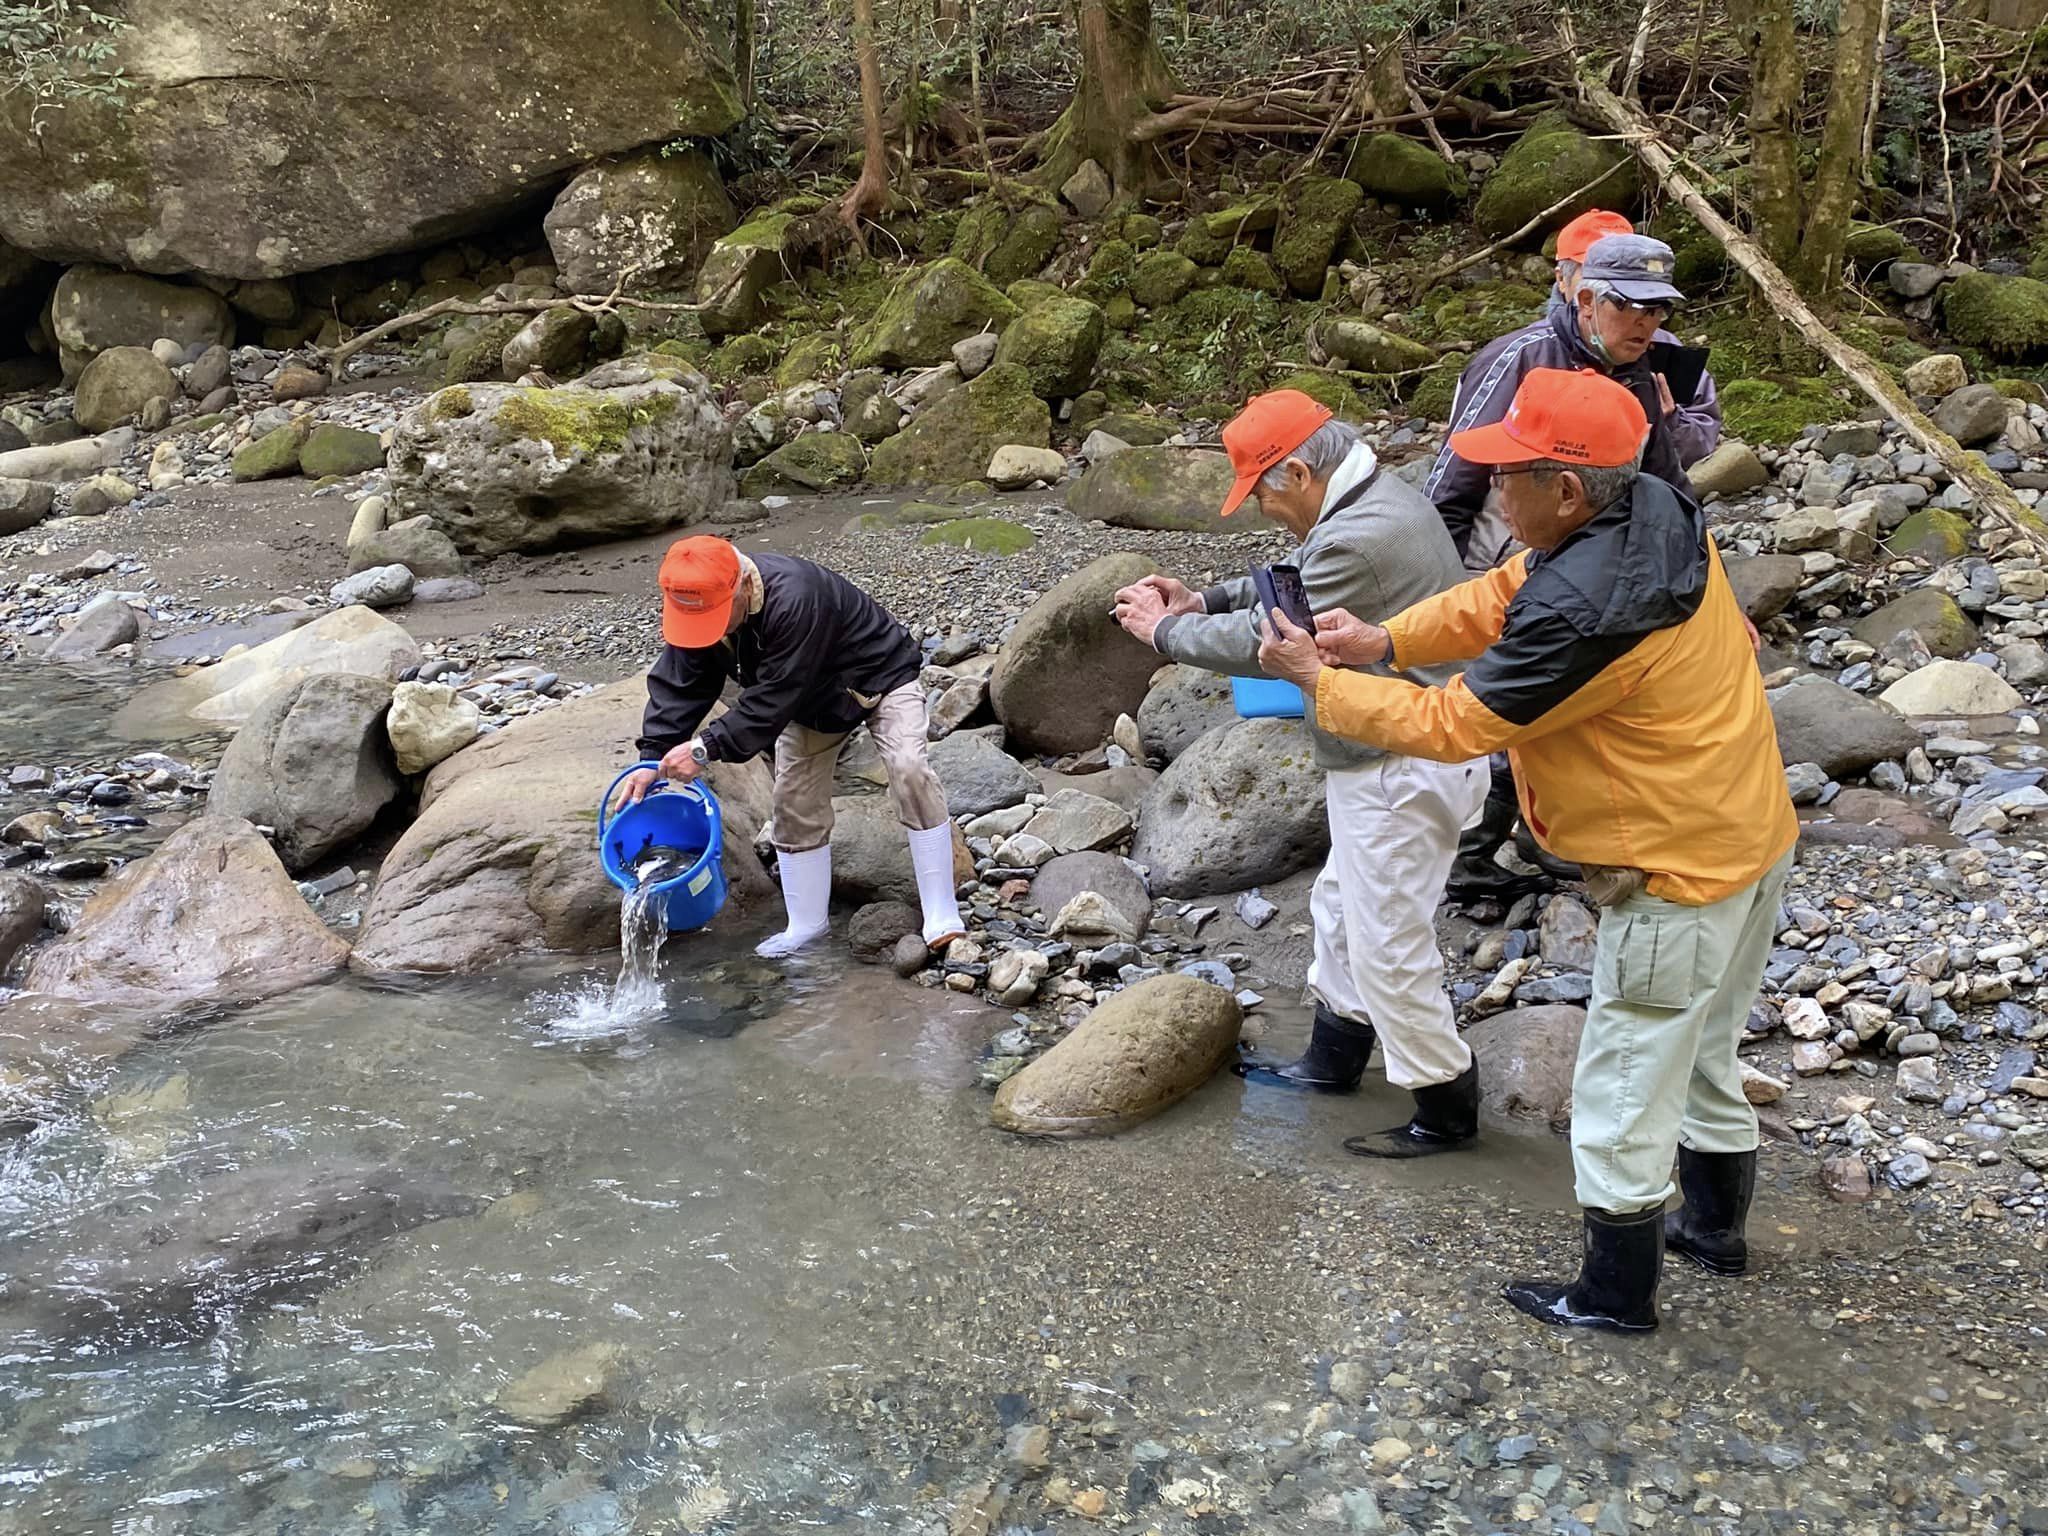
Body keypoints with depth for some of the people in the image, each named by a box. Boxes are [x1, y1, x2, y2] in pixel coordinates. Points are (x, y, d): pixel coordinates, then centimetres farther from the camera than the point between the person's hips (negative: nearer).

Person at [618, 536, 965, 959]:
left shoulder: (795, 599, -44)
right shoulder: (698, 608, -20)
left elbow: (774, 700, -42)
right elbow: (678, 686, -16)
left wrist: (707, 747, -42)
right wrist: (652, 757, -28)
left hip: (880, 676, -7)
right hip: (811, 701, 7)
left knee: (910, 769, -25)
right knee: (794, 800, 2)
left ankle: (941, 916, -20)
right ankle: (808, 924, 18)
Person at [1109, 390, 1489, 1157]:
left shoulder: (1356, 538, -27)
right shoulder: (1380, 498, 7)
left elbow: (1267, 641, -21)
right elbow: (1294, 587, 19)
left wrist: (1166, 629, -6)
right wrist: (1203, 600, 8)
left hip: (1402, 771, -11)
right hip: (1386, 761, 11)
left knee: (1388, 945, 2)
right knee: (1341, 908, 24)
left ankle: (1445, 1109, 17)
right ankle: (1332, 1059, 41)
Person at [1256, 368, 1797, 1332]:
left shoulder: (1580, 612, -33)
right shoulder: (1657, 513, -5)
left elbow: (1452, 724, -21)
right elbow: (1504, 593, 6)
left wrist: (1321, 681, -10)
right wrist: (1385, 640, -5)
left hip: (1680, 874, -10)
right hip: (1755, 835, 10)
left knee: (1624, 1092, 9)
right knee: (1706, 1053, 28)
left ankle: (1616, 1295, 27)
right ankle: (1715, 1226, 48)